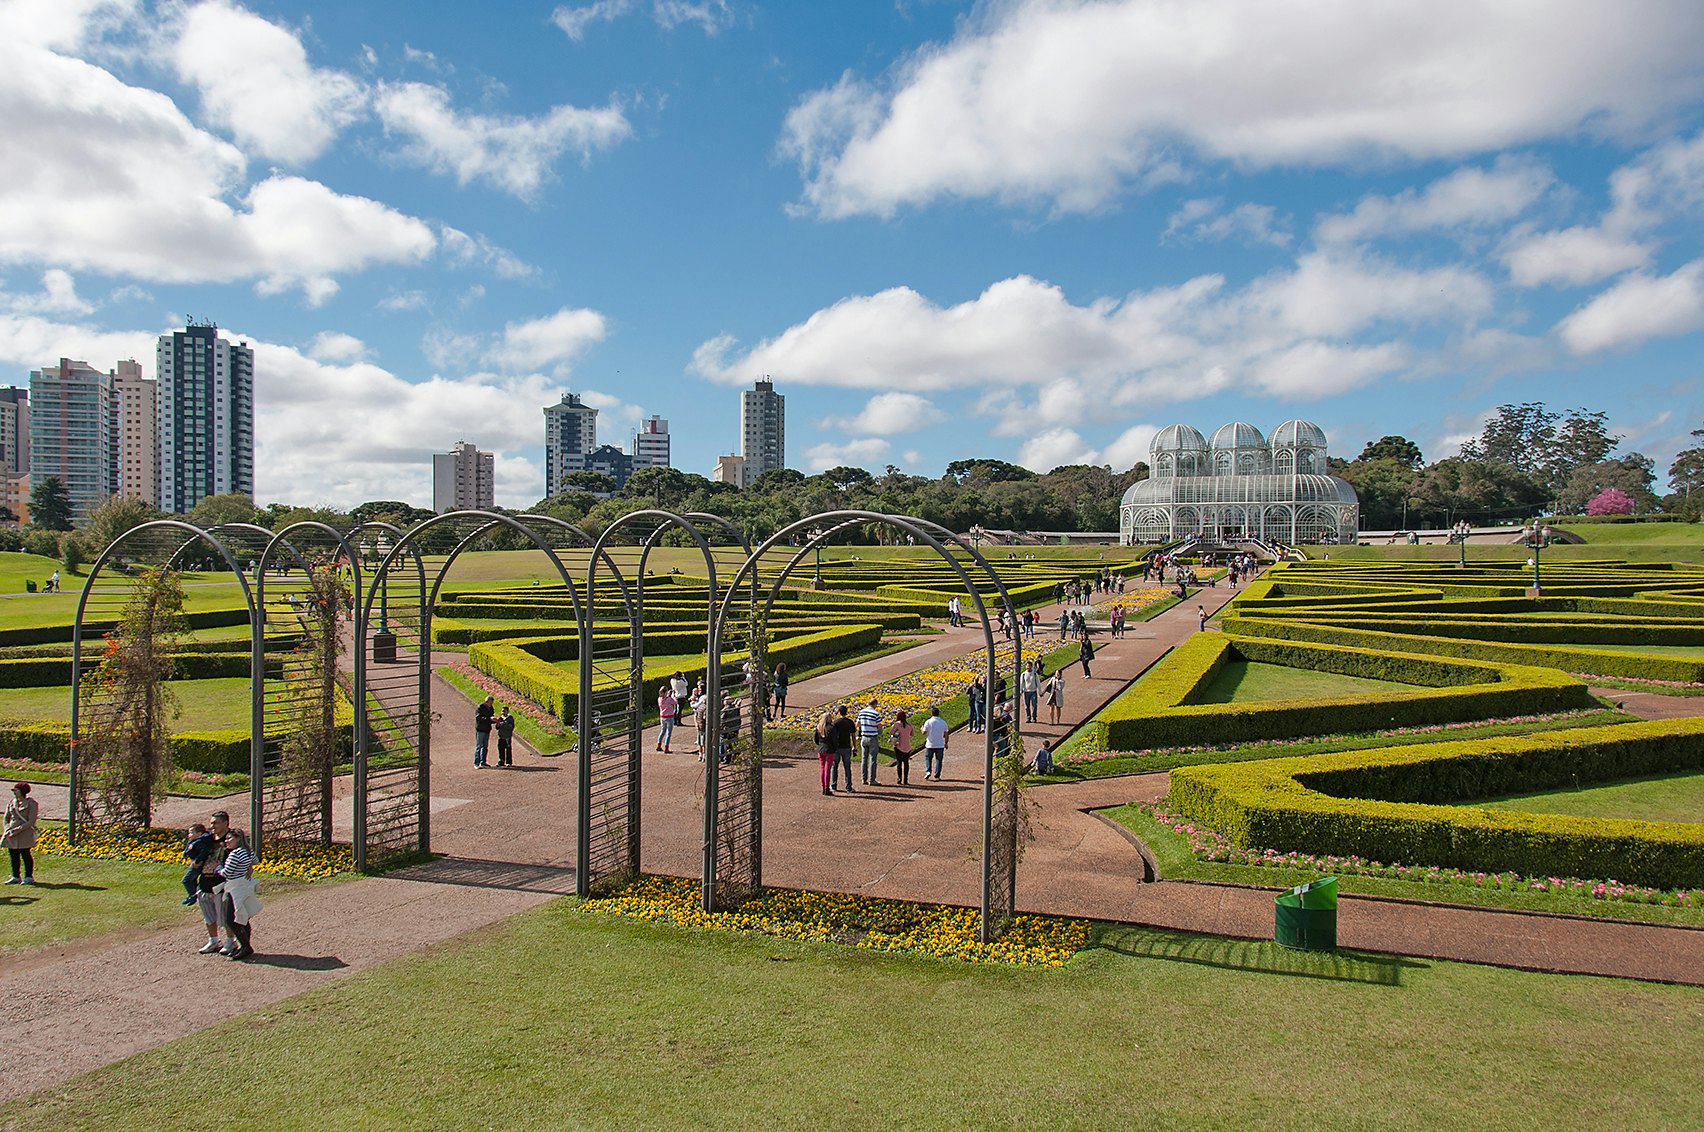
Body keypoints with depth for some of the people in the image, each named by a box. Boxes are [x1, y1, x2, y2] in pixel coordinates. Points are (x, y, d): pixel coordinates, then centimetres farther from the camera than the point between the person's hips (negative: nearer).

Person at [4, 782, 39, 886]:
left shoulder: (31, 803, -7)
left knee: (26, 854, -1)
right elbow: (6, 818, 17)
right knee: (13, 855, 7)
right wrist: (7, 829, 0)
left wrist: (18, 830, -18)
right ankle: (16, 877, 17)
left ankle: (29, 877, 7)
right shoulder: (11, 803, 10)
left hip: (25, 833, -6)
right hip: (11, 834, 6)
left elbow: (32, 821, -11)